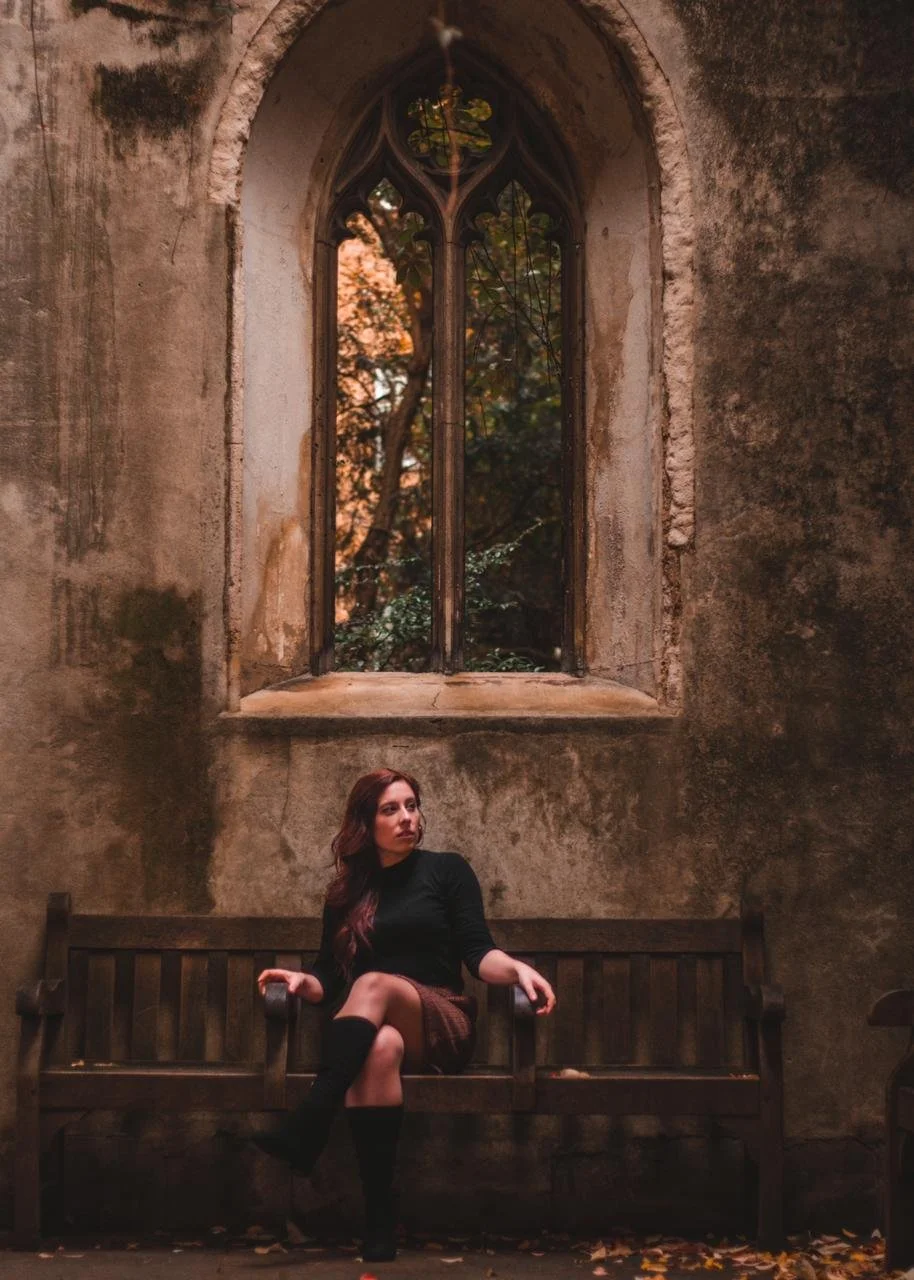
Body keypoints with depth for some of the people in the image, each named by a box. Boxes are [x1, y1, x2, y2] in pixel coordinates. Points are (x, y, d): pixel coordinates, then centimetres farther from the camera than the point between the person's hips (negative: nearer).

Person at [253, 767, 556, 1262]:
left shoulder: (447, 870, 9)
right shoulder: (347, 891, 16)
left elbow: (477, 953, -1)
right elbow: (330, 978, 13)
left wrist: (517, 968, -23)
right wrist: (303, 982, -10)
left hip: (441, 1026, -1)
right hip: (371, 1029, 1)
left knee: (375, 984, -35)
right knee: (380, 1046, -38)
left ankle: (305, 1132, -47)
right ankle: (380, 1222, -46)